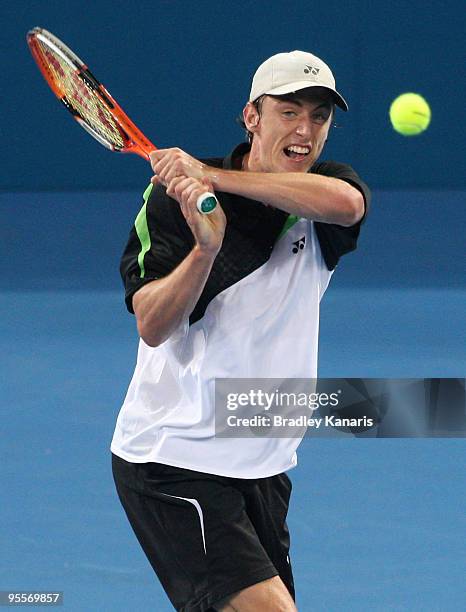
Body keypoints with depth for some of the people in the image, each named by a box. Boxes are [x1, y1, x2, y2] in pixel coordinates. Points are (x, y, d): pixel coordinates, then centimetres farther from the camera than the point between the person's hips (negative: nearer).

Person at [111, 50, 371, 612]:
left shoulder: (321, 195, 1)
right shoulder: (176, 196, -10)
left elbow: (347, 202, -26)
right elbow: (152, 327, -20)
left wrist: (215, 175, -31)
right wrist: (206, 248, -38)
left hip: (263, 468, 6)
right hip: (174, 461, -6)